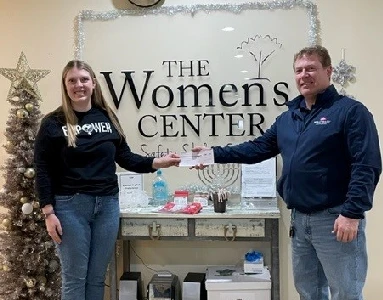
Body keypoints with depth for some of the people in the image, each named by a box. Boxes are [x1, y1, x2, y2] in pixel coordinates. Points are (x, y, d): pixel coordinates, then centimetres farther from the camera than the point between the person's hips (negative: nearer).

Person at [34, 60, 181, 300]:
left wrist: (158, 162, -3)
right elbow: (43, 170, -5)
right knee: (74, 277, 5)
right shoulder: (54, 123, -4)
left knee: (97, 277, 13)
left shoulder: (107, 117, 5)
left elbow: (125, 157, 9)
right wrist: (48, 213, -9)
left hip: (107, 204, 3)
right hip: (70, 205, -3)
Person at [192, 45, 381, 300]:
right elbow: (258, 148, 15)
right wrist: (215, 154, 7)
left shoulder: (350, 111, -9)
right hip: (299, 218, 7)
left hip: (335, 218, -7)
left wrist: (352, 213, -22)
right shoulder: (288, 118, 13)